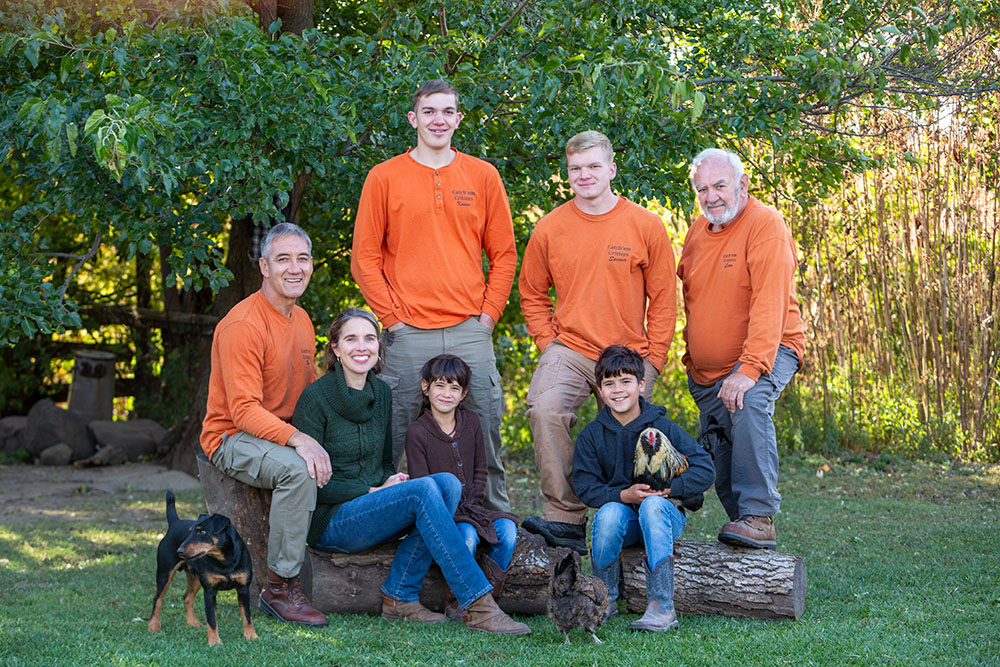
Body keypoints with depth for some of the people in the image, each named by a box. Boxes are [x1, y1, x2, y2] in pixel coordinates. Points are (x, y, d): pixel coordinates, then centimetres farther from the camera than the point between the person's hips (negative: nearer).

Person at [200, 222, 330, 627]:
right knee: (299, 470, -34)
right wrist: (298, 440, -37)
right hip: (233, 438, -9)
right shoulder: (242, 326, -17)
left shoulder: (301, 320, 11)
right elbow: (245, 410, -23)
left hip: (285, 434, 9)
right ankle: (280, 587, -24)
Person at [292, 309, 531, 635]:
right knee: (424, 490, -27)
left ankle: (399, 596, -18)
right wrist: (373, 491, -15)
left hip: (370, 509, 7)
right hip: (330, 521, -7)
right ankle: (478, 605, -29)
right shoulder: (316, 397, -10)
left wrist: (391, 480, -3)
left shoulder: (381, 393, 11)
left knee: (447, 482, -18)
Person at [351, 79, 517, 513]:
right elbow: (365, 258, 5)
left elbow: (504, 254, 12)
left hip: (470, 331, 1)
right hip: (408, 333, -1)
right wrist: (392, 317, -3)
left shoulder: (482, 176, 10)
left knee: (485, 433, 2)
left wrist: (488, 314, 2)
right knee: (402, 436, -1)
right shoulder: (384, 177, 5)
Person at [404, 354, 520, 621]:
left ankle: (488, 596, -11)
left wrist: (471, 506, -3)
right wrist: (453, 515, -19)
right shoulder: (417, 432, -7)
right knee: (467, 535, -33)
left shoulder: (471, 422, 9)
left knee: (507, 529, -21)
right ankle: (459, 601, -17)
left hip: (470, 509, 5)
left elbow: (480, 471, 13)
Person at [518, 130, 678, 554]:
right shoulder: (550, 228, 4)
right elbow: (531, 294, 14)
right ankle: (565, 518, -22)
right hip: (569, 349, 0)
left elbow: (663, 299, 4)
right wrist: (548, 343, 1)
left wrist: (652, 360, -2)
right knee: (545, 409, -27)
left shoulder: (645, 226, 1)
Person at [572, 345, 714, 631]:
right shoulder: (592, 434, 0)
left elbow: (705, 470, -9)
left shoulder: (661, 427, -6)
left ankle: (662, 606, -38)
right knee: (609, 512, -33)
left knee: (653, 505, -36)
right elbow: (585, 488, -4)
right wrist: (624, 494, -21)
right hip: (623, 517, 1)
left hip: (666, 514, -1)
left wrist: (668, 490, -22)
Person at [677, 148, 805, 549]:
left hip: (765, 352, -8)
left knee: (749, 404, -34)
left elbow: (769, 304, -25)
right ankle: (740, 521, 25)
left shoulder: (765, 225, -16)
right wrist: (692, 358, 15)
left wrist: (750, 369, -34)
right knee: (718, 451, 8)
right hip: (705, 367, 8)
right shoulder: (698, 232, 8)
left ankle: (759, 518, -33)